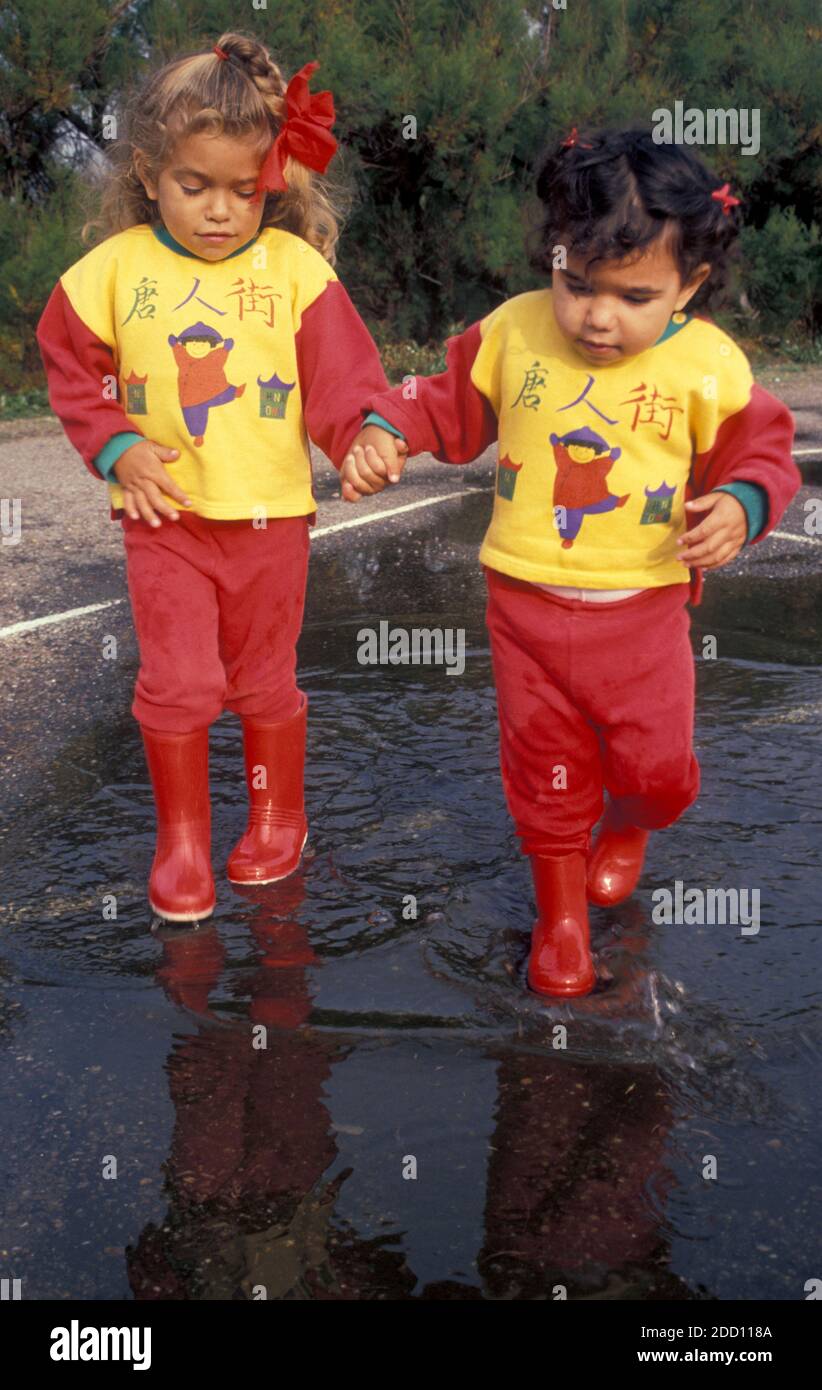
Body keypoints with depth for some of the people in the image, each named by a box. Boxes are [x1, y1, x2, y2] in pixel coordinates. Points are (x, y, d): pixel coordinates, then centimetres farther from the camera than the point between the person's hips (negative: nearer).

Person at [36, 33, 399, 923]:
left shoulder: (296, 266, -6)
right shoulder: (115, 266, -3)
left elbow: (341, 372, -9)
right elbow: (72, 369, 5)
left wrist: (367, 432, -29)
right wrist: (116, 447, -9)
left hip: (270, 512, 0)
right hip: (163, 514, 1)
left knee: (265, 679, 15)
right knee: (176, 681, 3)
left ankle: (277, 815, 36)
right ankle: (180, 839, 23)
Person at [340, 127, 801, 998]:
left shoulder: (708, 364, -10)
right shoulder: (513, 331, -7)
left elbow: (760, 450, -1)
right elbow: (447, 403, 7)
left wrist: (741, 504, -21)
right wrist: (385, 432, -9)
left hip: (641, 610, -1)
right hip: (527, 603, 1)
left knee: (656, 769, 8)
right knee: (544, 770, 13)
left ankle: (625, 829, 48)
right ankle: (559, 914, 36)